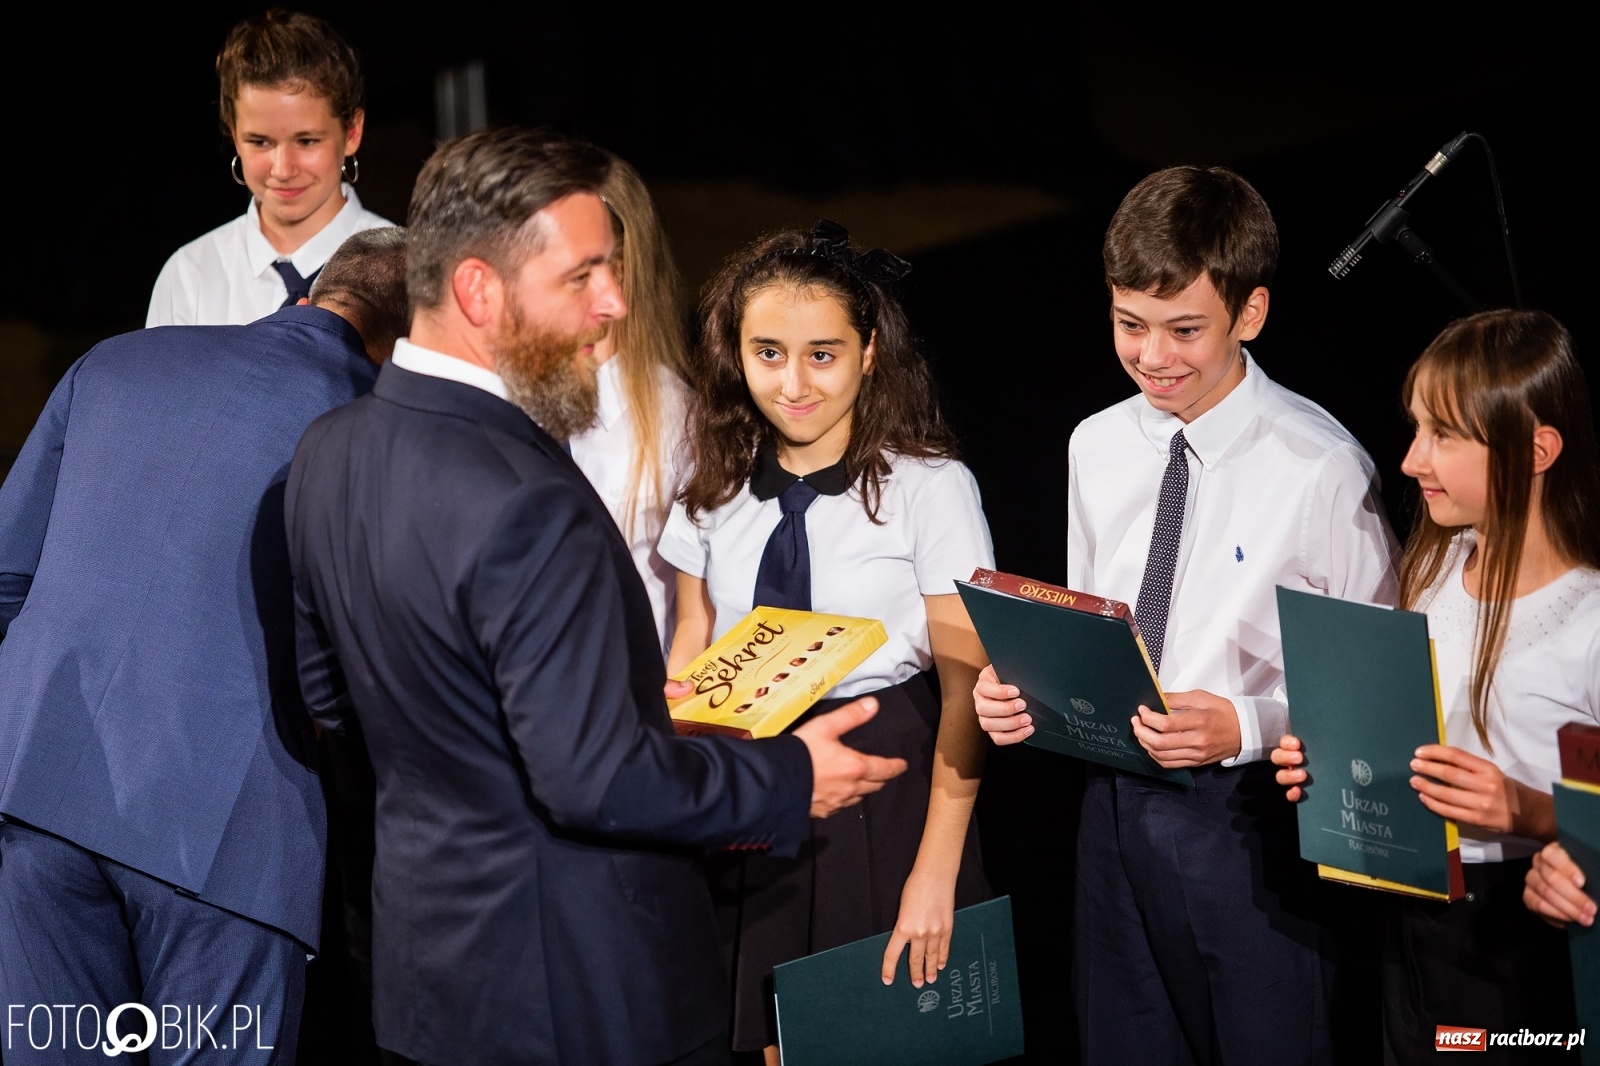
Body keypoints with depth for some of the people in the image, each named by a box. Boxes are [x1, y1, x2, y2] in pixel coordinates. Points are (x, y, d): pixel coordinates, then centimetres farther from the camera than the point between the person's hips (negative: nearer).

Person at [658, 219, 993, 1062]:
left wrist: (936, 872, -13)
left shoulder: (929, 488, -10)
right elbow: (690, 654, 12)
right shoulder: (714, 491, 4)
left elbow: (965, 690, -10)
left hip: (884, 798, -4)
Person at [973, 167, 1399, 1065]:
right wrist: (1026, 686, -5)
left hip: (1251, 816, -6)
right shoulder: (1097, 449, 4)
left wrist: (1247, 725, -25)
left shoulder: (1319, 468, -15)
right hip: (1114, 798, 6)